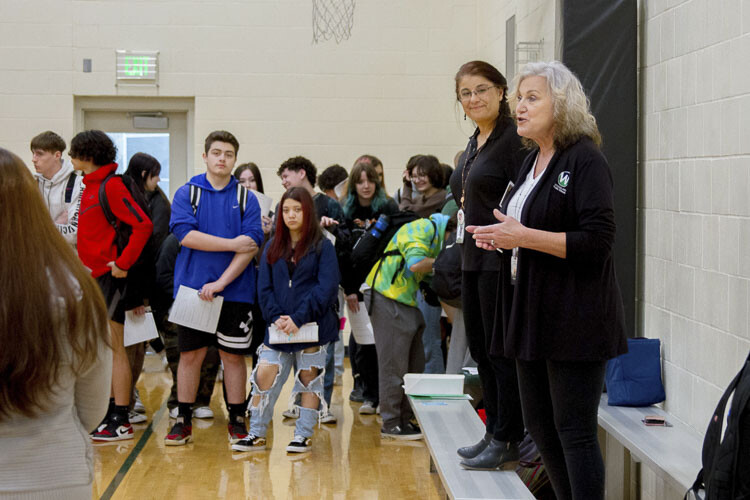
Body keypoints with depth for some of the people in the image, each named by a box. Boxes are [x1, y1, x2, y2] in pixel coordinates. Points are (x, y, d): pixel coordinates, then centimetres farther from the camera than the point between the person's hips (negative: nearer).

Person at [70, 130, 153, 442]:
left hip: (109, 276, -9)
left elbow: (143, 226, -20)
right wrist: (85, 263, 14)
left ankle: (120, 422, 1)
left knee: (113, 349, -5)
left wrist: (123, 263, -18)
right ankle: (110, 413, 21)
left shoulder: (111, 186, -13)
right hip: (93, 276, 9)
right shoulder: (90, 186, 14)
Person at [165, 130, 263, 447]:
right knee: (190, 354, 5)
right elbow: (185, 234, -11)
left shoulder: (246, 198, 5)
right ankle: (183, 420, 14)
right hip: (192, 288, 0)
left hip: (235, 291, 0)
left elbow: (252, 244, -5)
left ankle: (237, 420, 17)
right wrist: (233, 243, -12)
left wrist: (221, 282, -14)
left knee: (233, 355, 6)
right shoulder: (187, 193, 4)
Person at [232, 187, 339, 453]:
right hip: (278, 328, 4)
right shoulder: (273, 248, 11)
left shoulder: (323, 247, -2)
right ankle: (257, 435, 9)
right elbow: (264, 288, 8)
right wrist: (276, 317, -9)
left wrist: (298, 319, -18)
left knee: (309, 378, 5)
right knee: (264, 375, -1)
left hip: (312, 325, -3)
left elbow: (326, 288, -10)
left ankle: (303, 435, 16)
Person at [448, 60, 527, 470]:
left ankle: (507, 441, 7)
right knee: (480, 349, 14)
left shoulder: (513, 139, -13)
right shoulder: (473, 144, 15)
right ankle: (494, 432, 24)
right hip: (474, 261, 9)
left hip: (501, 262, -9)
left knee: (502, 351, -2)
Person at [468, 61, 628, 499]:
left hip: (575, 318, -9)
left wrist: (523, 236, -21)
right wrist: (501, 238, 6)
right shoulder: (533, 161, 15)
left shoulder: (585, 160, -12)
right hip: (534, 314, 9)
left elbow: (596, 241, -19)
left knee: (574, 430, -5)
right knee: (540, 425, 14)